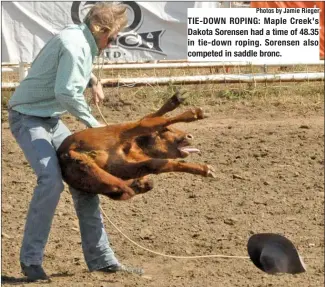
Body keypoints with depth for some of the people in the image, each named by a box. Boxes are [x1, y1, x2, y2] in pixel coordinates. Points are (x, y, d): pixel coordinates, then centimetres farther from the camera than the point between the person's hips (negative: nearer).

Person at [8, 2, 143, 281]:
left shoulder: (81, 40, 10)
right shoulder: (75, 45, -20)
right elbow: (65, 92, -28)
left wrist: (93, 80, 16)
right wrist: (92, 122, -17)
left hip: (51, 120, 10)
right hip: (28, 118, -10)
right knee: (51, 180, -26)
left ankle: (100, 258, 11)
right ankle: (31, 259, -15)